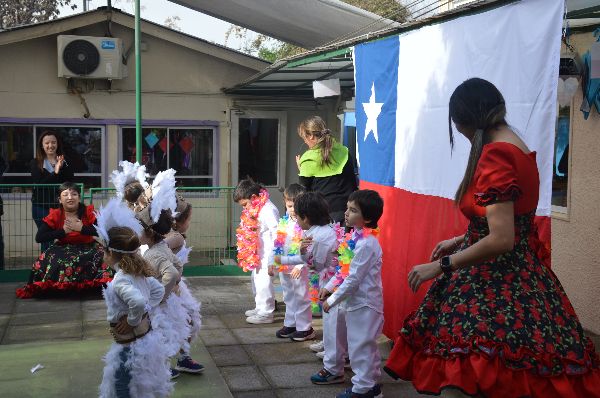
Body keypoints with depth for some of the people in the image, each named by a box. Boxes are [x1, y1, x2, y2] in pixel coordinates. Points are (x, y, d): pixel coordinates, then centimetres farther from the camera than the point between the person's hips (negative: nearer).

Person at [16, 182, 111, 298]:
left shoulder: (89, 212, -7)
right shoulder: (55, 215, -4)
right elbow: (39, 238, -14)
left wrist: (82, 228, -25)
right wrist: (63, 231, -20)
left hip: (87, 248, -1)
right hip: (63, 249, 1)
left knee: (102, 256, -29)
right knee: (51, 260, -28)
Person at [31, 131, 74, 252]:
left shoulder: (65, 162, 8)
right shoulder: (36, 163, 5)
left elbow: (70, 183, -2)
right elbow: (39, 184, -8)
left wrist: (62, 168, -15)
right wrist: (55, 172, -18)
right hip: (41, 207, -1)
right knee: (46, 240, -2)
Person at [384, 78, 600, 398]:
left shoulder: (495, 154, -18)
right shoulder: (514, 145, 12)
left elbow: (501, 240, -24)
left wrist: (440, 266, -16)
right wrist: (460, 241, 24)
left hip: (497, 283, -10)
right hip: (518, 275, 10)